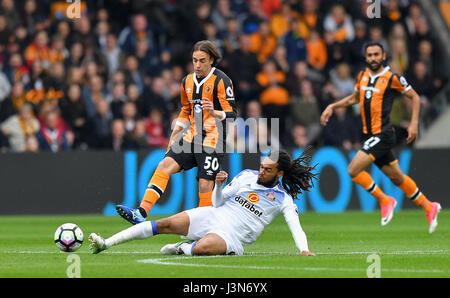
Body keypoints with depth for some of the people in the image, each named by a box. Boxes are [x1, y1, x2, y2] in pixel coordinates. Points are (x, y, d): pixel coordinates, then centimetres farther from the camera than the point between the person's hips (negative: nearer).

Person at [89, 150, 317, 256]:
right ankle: (105, 244, -14)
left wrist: (303, 249, -28)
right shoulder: (247, 176, 11)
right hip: (214, 216, 5)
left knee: (201, 248, -38)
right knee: (165, 224, -13)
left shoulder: (283, 200, -1)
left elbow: (296, 227, -10)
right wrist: (219, 185, -6)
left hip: (232, 236, -4)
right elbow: (218, 202, 15)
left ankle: (180, 249, -2)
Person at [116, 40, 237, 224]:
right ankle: (141, 213, -20)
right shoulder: (188, 81, 13)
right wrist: (174, 135, 24)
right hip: (192, 138, 6)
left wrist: (214, 113, -31)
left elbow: (231, 115, -12)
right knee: (165, 165, -11)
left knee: (205, 186, -10)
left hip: (212, 140, -6)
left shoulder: (221, 81, -8)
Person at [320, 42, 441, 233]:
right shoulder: (363, 75, 10)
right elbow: (355, 97, 27)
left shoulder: (392, 78, -9)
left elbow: (414, 97, 1)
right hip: (370, 136, 7)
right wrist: (332, 107, 16)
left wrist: (414, 124, -6)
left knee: (354, 170, -17)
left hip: (383, 134, -7)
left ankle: (384, 200, 0)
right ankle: (428, 207, 27)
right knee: (396, 177, 14)